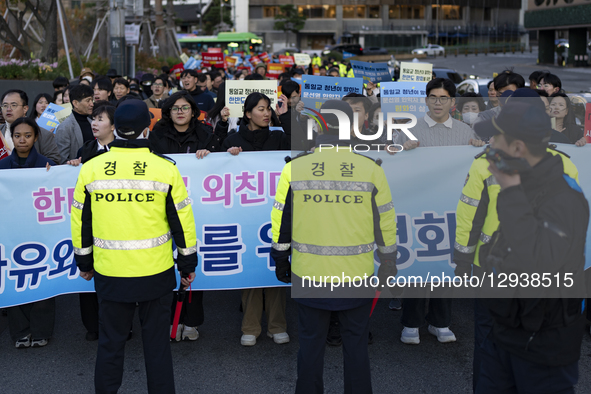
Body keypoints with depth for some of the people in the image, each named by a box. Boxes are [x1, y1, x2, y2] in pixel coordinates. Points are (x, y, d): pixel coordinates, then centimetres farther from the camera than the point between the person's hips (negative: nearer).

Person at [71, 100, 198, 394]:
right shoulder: (165, 170, -7)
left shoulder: (90, 169, -3)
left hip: (109, 273, 1)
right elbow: (183, 222, -2)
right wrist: (188, 264, 10)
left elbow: (80, 222, 6)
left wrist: (84, 262, 19)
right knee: (157, 342, 11)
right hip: (156, 271, -1)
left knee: (110, 342, 14)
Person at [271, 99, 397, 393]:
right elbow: (386, 223, 2)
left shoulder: (294, 168, -5)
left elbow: (281, 221, 2)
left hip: (308, 274, 1)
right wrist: (388, 264, 14)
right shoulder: (371, 169, -6)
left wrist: (280, 260, 15)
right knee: (356, 343, 13)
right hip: (356, 276, 0)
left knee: (311, 342, 13)